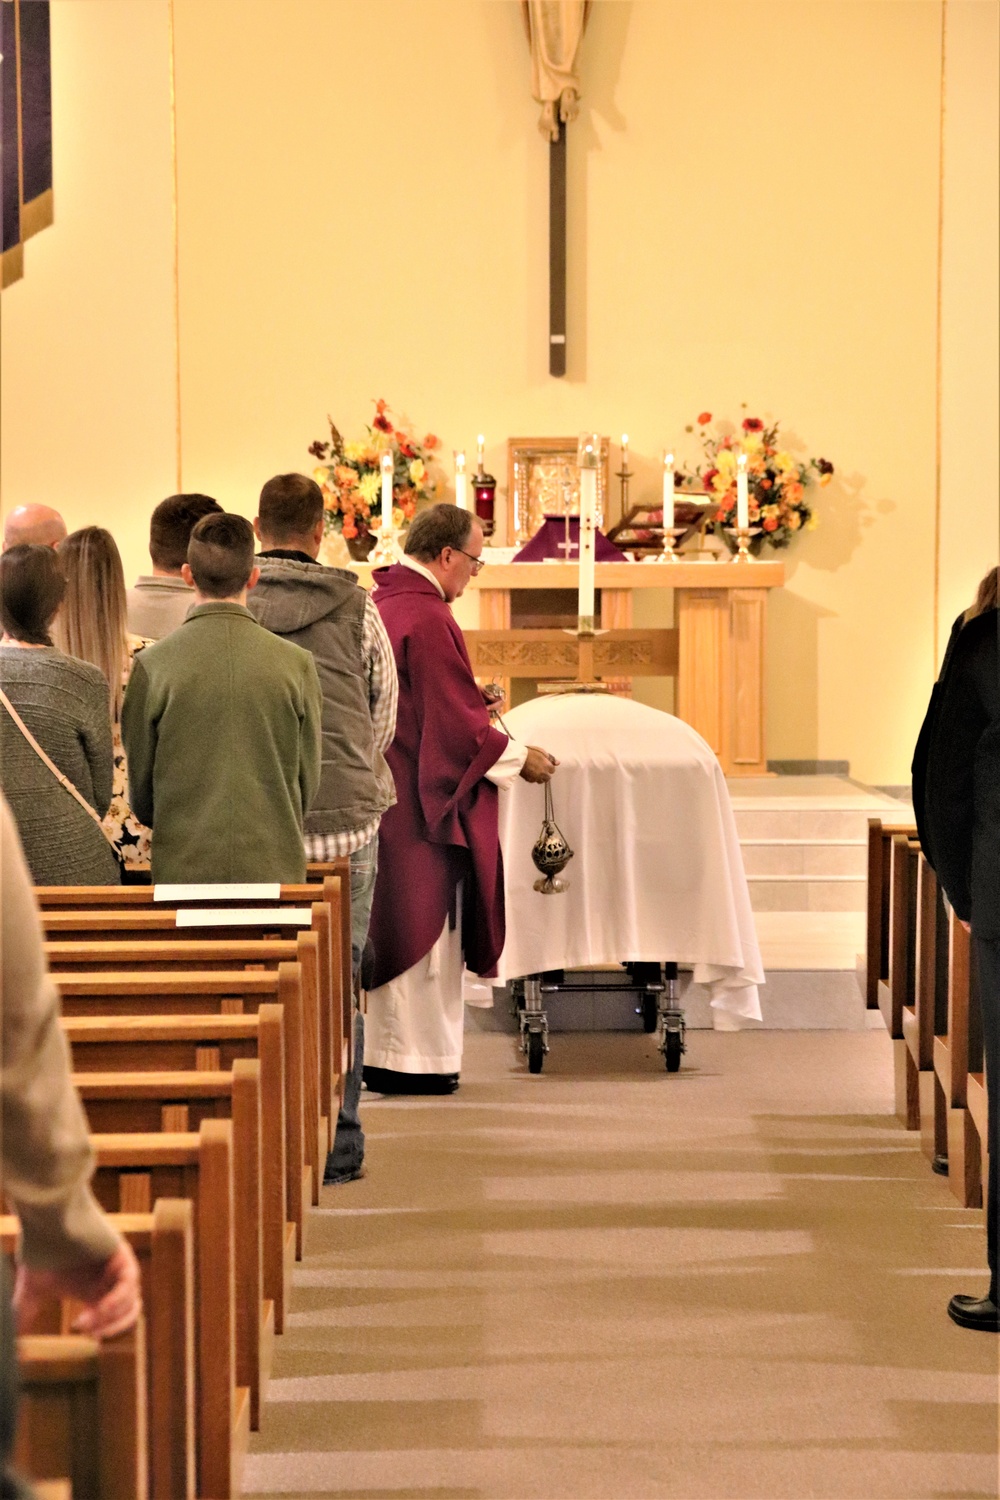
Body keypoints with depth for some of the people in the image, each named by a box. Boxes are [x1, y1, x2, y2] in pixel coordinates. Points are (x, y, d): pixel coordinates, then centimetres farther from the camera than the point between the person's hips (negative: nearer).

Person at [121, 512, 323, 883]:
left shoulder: (152, 665, -5)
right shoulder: (297, 664, -2)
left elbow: (139, 781, 3)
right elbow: (308, 780, 5)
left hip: (182, 868, -1)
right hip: (273, 867, 1)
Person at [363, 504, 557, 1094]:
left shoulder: (378, 604, 11)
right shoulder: (428, 618, -18)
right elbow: (452, 721, -18)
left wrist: (469, 699, 19)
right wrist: (516, 757, -6)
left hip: (381, 792, 10)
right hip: (422, 797, -10)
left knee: (393, 923, 14)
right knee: (421, 920, -1)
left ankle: (383, 1053, 19)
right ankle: (413, 1058, 5)